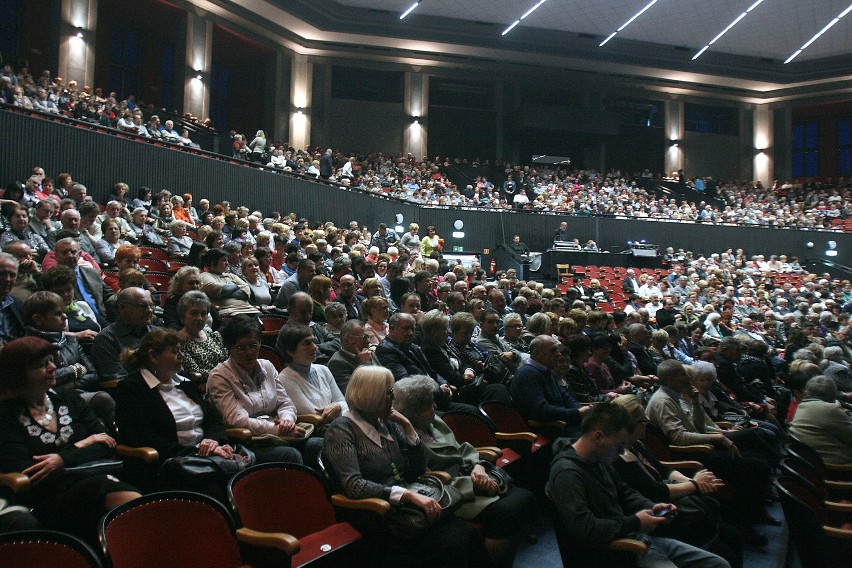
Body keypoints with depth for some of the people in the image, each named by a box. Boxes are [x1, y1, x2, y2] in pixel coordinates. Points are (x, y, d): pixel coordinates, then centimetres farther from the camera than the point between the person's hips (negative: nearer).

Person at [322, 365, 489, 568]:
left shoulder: (387, 424, 15)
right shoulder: (341, 430, -5)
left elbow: (418, 469, 16)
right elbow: (353, 486, -19)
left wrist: (407, 427, 4)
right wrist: (408, 495, -27)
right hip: (377, 517, -6)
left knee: (470, 536, -20)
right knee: (451, 546, -27)